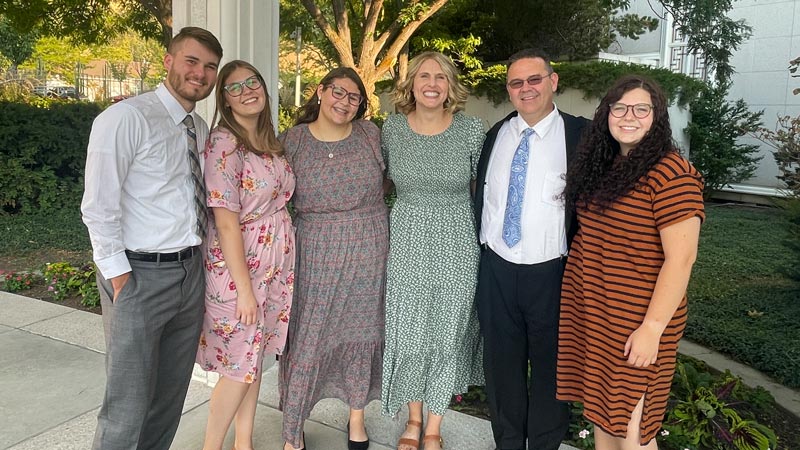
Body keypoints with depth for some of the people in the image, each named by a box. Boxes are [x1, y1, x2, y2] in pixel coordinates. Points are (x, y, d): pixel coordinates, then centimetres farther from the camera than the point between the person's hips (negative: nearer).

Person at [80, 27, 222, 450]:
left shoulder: (200, 128, 11)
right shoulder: (126, 118, -12)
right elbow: (98, 209, -14)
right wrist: (121, 279, -14)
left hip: (191, 271, 7)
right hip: (140, 275, -7)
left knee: (172, 393, 18)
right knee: (128, 406, 0)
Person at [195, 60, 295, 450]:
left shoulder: (270, 141, 8)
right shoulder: (224, 143, -16)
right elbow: (226, 222, -19)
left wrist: (283, 264, 6)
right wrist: (244, 288, -19)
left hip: (276, 263, 7)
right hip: (239, 265, -7)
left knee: (254, 356, 16)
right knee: (240, 365, 3)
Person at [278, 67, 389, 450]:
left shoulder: (371, 134, 1)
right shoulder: (293, 139, -2)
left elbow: (385, 182, 14)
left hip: (368, 250, 2)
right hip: (316, 253, -2)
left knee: (361, 332, 14)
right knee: (307, 339, 3)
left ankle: (357, 418, 36)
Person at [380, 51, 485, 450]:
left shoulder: (471, 129, -6)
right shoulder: (392, 128, 0)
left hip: (456, 246, -1)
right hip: (406, 242, 2)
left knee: (447, 334, 9)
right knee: (407, 334, 9)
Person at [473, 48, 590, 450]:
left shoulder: (580, 135, -7)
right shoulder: (496, 134, 7)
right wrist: (482, 244, 9)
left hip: (551, 274, -4)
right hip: (497, 269, 4)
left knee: (550, 366, 13)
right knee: (501, 364, 16)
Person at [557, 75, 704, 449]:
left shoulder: (671, 174, -16)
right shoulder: (601, 165, 8)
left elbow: (680, 258, -19)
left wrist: (653, 328, -21)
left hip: (636, 320, -7)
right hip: (590, 310, 7)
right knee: (601, 407, 19)